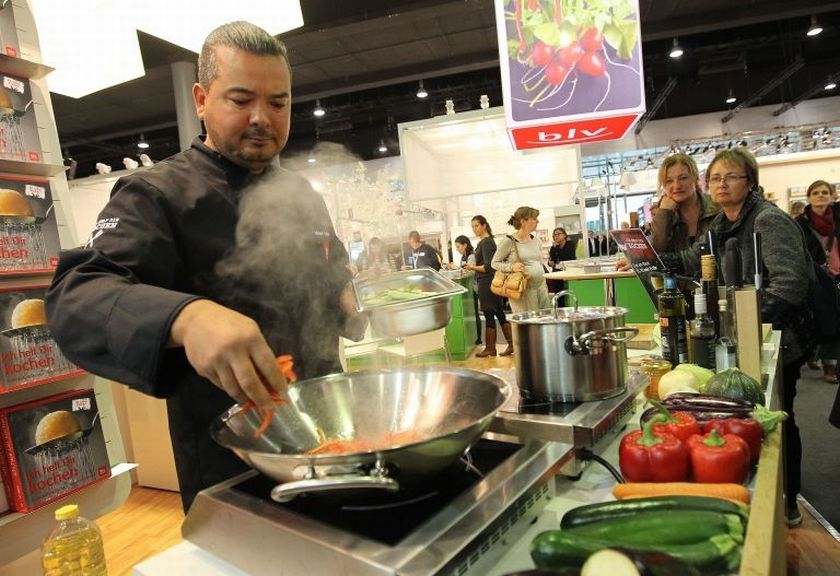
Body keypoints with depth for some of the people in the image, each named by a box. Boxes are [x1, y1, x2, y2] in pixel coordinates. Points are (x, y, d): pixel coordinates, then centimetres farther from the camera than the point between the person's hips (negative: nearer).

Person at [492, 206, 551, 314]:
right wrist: (511, 267, -18)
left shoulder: (537, 241, 12)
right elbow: (494, 263, -2)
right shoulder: (509, 241, -7)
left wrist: (545, 288, 17)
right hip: (523, 290, -6)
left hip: (541, 288, 6)